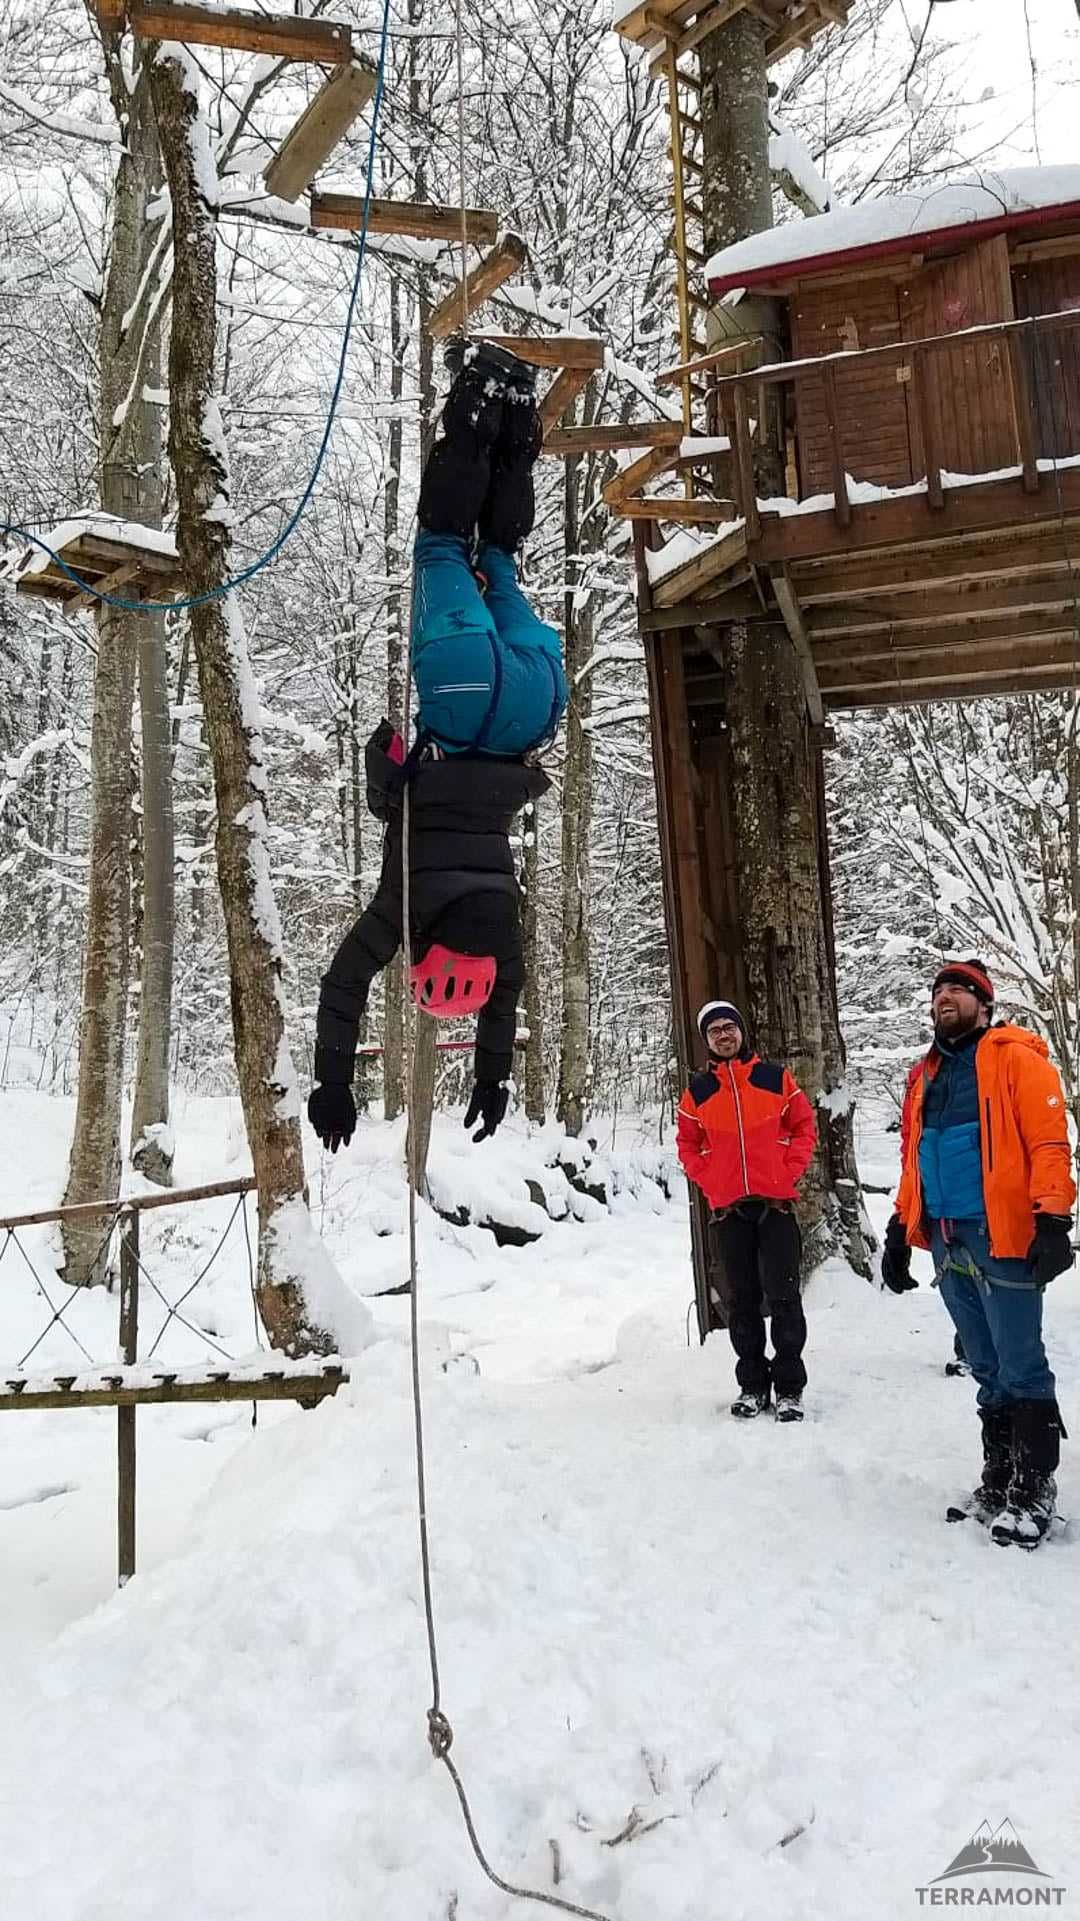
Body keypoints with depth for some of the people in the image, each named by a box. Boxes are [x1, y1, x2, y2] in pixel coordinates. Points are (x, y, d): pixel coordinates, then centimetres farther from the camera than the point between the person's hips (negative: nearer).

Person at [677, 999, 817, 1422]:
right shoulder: (697, 1090, 7)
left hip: (776, 1203, -2)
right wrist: (710, 1184, 0)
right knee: (742, 1300, 8)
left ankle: (790, 1388, 8)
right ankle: (752, 1385, 17)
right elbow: (687, 1145, 13)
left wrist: (788, 1175, -5)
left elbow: (804, 1127, 6)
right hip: (728, 1209, 2)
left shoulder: (776, 1078, 3)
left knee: (783, 1296, -1)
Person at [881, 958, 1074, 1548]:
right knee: (987, 1370, 14)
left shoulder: (1015, 1057, -3)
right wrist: (899, 1233, 18)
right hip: (947, 1242, 7)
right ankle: (998, 1481, 24)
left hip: (1003, 1236, -6)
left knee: (1020, 1368, -1)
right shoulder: (925, 1075, 17)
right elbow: (913, 1161, 21)